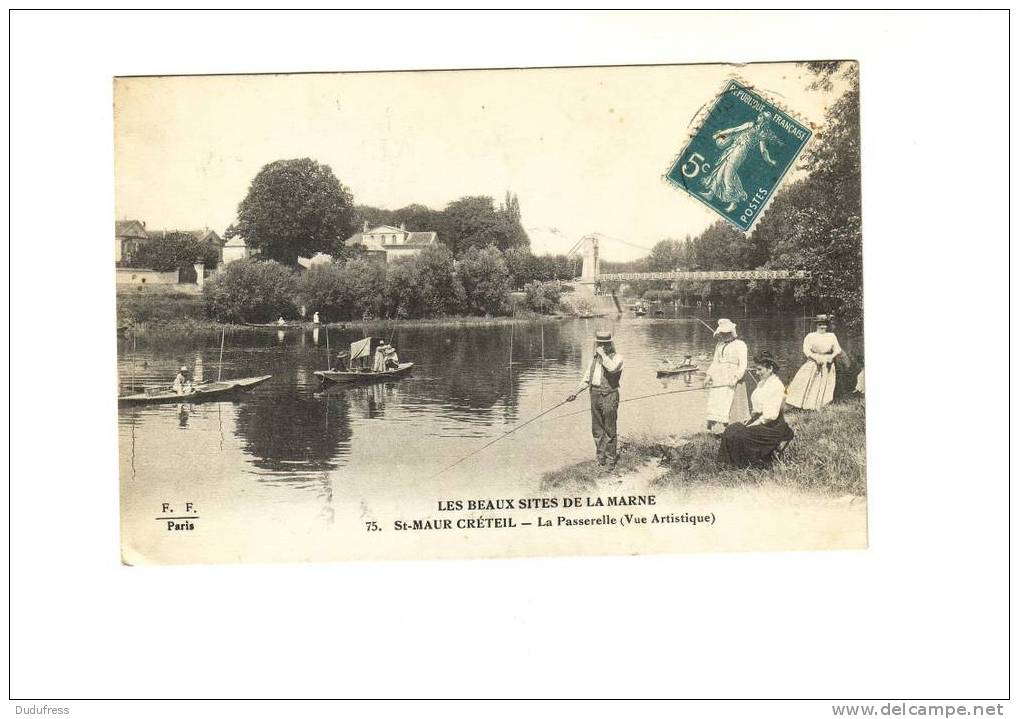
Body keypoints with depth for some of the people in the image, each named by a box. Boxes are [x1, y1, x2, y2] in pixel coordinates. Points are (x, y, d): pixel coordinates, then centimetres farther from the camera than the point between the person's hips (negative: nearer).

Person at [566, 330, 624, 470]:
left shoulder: (617, 357, -5)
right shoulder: (595, 358, 15)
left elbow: (612, 368, -29)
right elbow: (587, 378, 20)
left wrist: (603, 354, -19)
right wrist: (575, 392, 13)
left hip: (609, 396, -6)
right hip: (595, 395, 6)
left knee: (609, 431, -3)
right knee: (597, 430, 11)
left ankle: (610, 460, 5)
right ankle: (600, 459, 21)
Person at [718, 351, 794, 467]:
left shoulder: (776, 385, -17)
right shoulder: (762, 383, 14)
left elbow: (771, 415, -22)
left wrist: (753, 424, -17)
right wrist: (749, 420, 6)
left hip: (772, 427, -9)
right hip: (759, 421, 9)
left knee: (740, 435, -22)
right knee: (730, 430, -7)